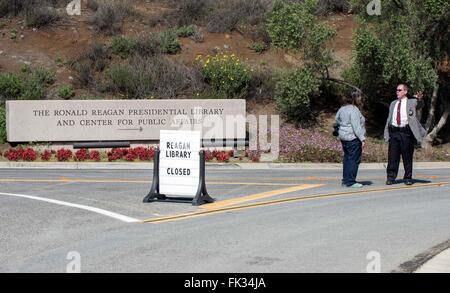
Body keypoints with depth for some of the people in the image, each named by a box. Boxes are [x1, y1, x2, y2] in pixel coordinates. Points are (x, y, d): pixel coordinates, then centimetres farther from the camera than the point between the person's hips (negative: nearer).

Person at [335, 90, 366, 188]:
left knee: (347, 158, 14)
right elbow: (356, 126, -20)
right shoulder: (354, 110, -15)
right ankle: (351, 182, -7)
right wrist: (362, 138, -20)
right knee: (354, 159, -6)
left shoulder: (342, 109, 12)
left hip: (343, 137, 9)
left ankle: (345, 180, 18)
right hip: (353, 138, -9)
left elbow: (337, 119, 24)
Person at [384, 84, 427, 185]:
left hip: (406, 132, -3)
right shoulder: (393, 104, 18)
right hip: (394, 132, 3)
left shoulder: (411, 102, 5)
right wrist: (387, 133, 13)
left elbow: (419, 105, -16)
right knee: (392, 156, 1)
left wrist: (420, 100, -40)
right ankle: (391, 177, 6)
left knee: (407, 156, 2)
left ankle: (408, 178, 11)